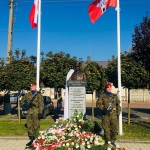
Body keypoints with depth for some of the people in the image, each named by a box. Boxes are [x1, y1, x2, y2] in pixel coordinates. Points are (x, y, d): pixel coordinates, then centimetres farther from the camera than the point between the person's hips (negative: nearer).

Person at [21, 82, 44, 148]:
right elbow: (22, 100, 25)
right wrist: (25, 104, 3)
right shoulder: (27, 94, 12)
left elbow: (41, 104, -7)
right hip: (29, 112, 5)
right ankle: (31, 140, 18)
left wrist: (40, 112, -14)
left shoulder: (38, 94, -3)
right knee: (29, 126, 7)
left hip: (36, 112, -5)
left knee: (36, 126, -1)